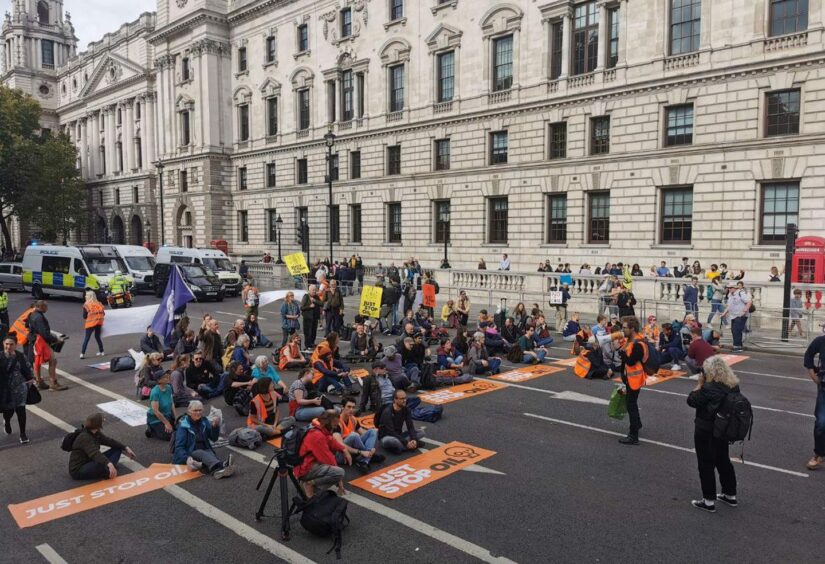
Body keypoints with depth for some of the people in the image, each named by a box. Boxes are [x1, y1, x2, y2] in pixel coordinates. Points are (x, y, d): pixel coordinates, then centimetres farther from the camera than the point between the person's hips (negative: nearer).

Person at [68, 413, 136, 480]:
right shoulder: (84, 437, -26)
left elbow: (110, 441, 12)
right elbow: (95, 454, -41)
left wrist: (126, 448, 5)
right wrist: (109, 464, -55)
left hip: (90, 463, 10)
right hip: (78, 470, -10)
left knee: (117, 449, 3)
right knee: (104, 464, -40)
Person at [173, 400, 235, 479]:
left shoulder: (204, 421, 8)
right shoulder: (183, 425, -6)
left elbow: (213, 438, 7)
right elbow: (179, 447, -15)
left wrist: (215, 427, -13)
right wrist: (187, 458, -34)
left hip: (205, 450, 4)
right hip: (190, 453, -4)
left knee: (210, 454, -30)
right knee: (201, 453, -35)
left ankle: (217, 470, -66)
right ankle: (220, 467, -66)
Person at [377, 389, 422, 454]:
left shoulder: (405, 409, -5)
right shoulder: (387, 412, -24)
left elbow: (410, 426, -8)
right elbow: (391, 432, -28)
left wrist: (414, 439, -26)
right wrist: (406, 443, -31)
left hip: (398, 435, 7)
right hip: (386, 437, -7)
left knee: (421, 433, -9)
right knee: (390, 440, -42)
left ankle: (399, 446, -17)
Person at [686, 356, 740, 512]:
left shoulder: (709, 388, -28)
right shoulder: (733, 385, -3)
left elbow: (691, 401, -16)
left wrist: (700, 383, -11)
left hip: (705, 432, -8)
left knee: (706, 465, 5)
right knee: (723, 461, 22)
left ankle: (709, 501, 14)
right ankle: (731, 495, 35)